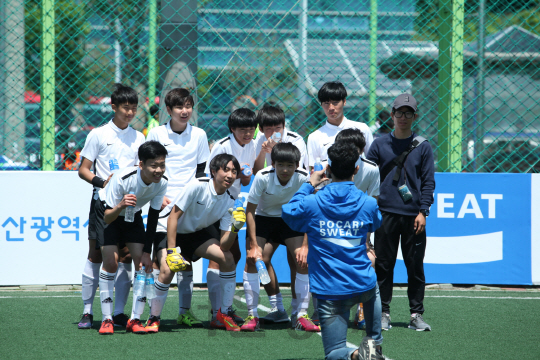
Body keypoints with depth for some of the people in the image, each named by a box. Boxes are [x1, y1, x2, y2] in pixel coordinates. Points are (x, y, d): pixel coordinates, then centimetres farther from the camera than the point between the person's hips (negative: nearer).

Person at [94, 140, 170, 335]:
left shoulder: (162, 182, -23)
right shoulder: (122, 179, -37)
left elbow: (153, 218, -11)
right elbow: (107, 218, -32)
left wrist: (147, 252, -12)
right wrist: (120, 206, -55)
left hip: (133, 215, 4)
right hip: (108, 211, -4)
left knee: (143, 262, -10)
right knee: (110, 261, -17)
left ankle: (135, 319, -3)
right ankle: (107, 319, -9)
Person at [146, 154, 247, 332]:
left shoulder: (229, 201, -11)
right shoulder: (197, 186, -27)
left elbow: (224, 245, -13)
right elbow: (173, 216, -24)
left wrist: (235, 228, -33)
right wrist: (172, 251, -27)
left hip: (197, 233, 5)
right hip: (172, 232, -5)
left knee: (228, 259, -14)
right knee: (168, 269, -28)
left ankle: (224, 314, 0)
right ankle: (154, 319, -8)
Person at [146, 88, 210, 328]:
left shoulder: (199, 135, 7)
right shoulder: (156, 134, 1)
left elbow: (201, 170, 11)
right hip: (162, 204, -2)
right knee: (160, 258, -6)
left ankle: (185, 311, 7)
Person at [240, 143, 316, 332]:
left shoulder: (304, 179, -25)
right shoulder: (263, 177, -27)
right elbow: (250, 210, -17)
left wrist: (305, 246, -21)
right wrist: (254, 244, -22)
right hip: (262, 217, -1)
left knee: (304, 259, -16)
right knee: (251, 259, -18)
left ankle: (302, 315, -6)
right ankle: (252, 315, -10)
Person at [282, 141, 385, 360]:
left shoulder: (311, 203, -9)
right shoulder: (368, 204, -3)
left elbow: (287, 212, 13)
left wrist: (309, 185, 22)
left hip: (329, 292, -2)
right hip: (362, 286, 2)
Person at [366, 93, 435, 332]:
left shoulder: (422, 147, 6)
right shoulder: (379, 145, 7)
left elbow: (428, 182, 5)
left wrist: (423, 212, -4)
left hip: (413, 216, 0)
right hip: (386, 214, 0)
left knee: (415, 266, 2)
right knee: (383, 265, 1)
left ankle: (417, 314, 8)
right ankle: (383, 313, 7)